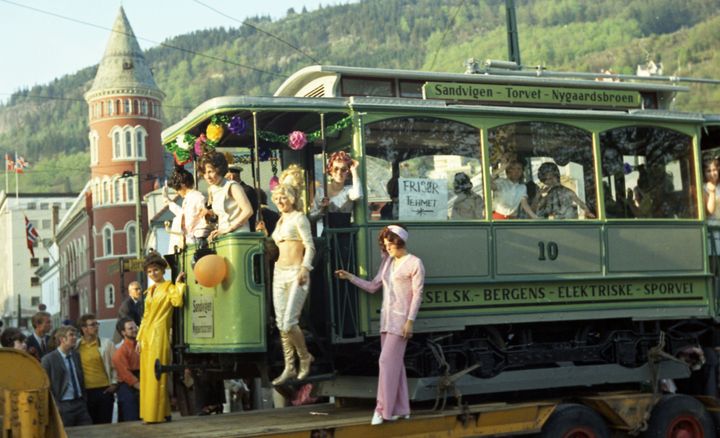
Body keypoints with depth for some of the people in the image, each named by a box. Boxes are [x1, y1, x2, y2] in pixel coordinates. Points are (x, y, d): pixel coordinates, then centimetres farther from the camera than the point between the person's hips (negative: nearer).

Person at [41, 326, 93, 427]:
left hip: (80, 403, 5)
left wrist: (84, 399, 12)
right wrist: (55, 406, -10)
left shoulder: (76, 356, 14)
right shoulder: (48, 359, -5)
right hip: (63, 406, -5)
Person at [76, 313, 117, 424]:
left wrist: (114, 383, 1)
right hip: (85, 392, 0)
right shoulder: (76, 346, 3)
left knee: (105, 425, 3)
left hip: (104, 390, 0)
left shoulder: (107, 343, 5)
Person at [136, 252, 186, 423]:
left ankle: (159, 414, -5)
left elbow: (178, 302, -24)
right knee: (147, 376, 7)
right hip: (147, 336, 7)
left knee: (156, 376, -9)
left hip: (160, 335, -7)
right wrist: (139, 338, 15)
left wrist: (178, 283, -17)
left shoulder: (169, 288, -2)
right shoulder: (150, 291, 18)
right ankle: (149, 414, 12)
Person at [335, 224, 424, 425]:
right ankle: (401, 409, 16)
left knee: (387, 361, -11)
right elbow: (373, 286, 15)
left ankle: (383, 409, -8)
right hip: (386, 318, 7)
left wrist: (410, 321, -16)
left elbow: (417, 294, -10)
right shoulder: (387, 262, 14)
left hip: (401, 319, -7)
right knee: (395, 363, 10)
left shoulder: (414, 263, -7)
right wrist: (350, 277, 5)